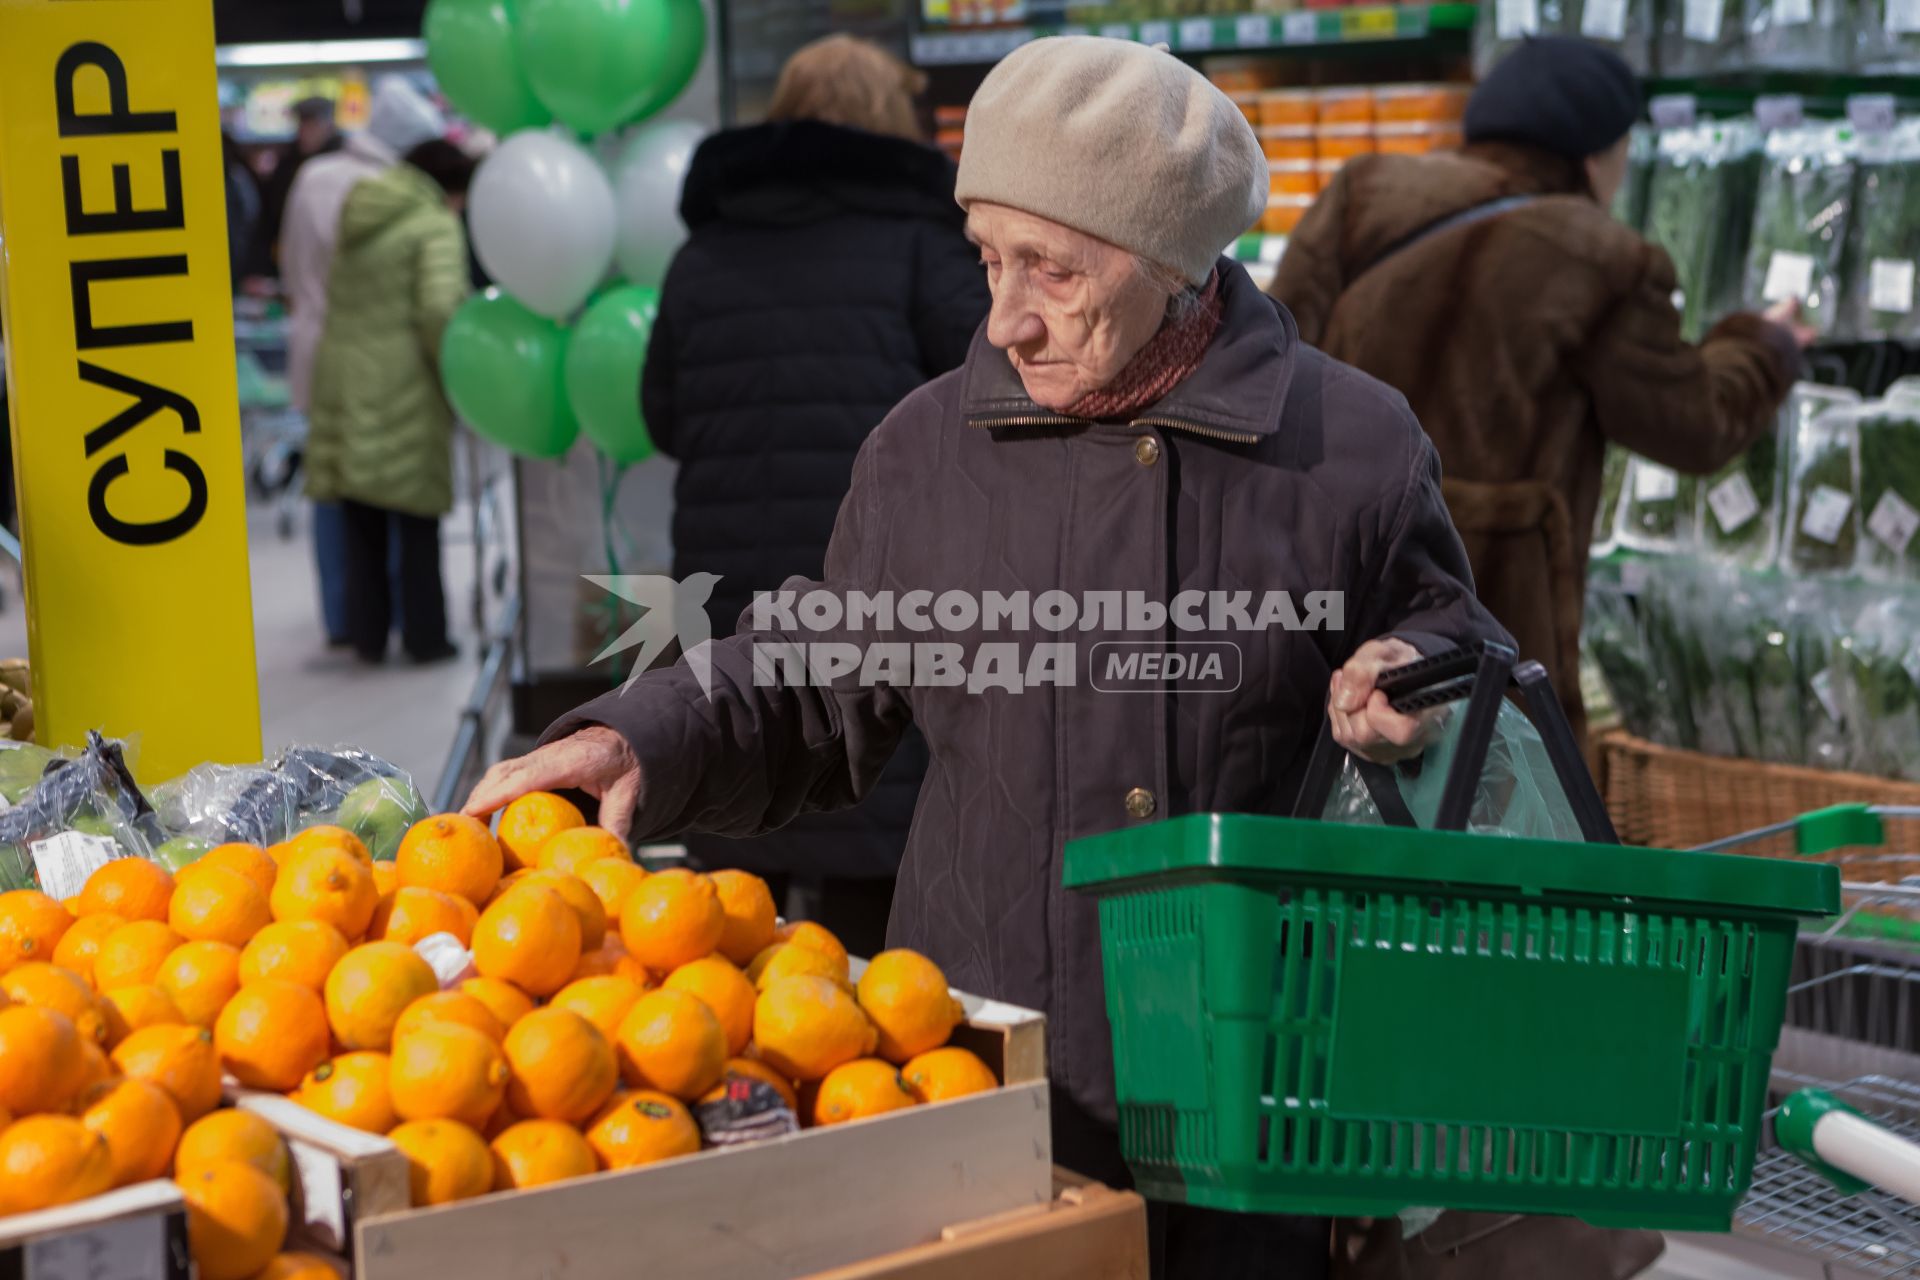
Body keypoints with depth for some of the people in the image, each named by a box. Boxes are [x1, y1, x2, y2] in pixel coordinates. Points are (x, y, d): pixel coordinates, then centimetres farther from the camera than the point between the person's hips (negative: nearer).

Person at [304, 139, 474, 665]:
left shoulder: (357, 222, 16)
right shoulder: (436, 227, -7)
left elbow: (338, 302, 17)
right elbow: (439, 309, -19)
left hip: (341, 380, 6)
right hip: (400, 387, -6)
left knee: (362, 524, 12)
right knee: (417, 523, 5)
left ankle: (367, 636, 15)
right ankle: (425, 637, 10)